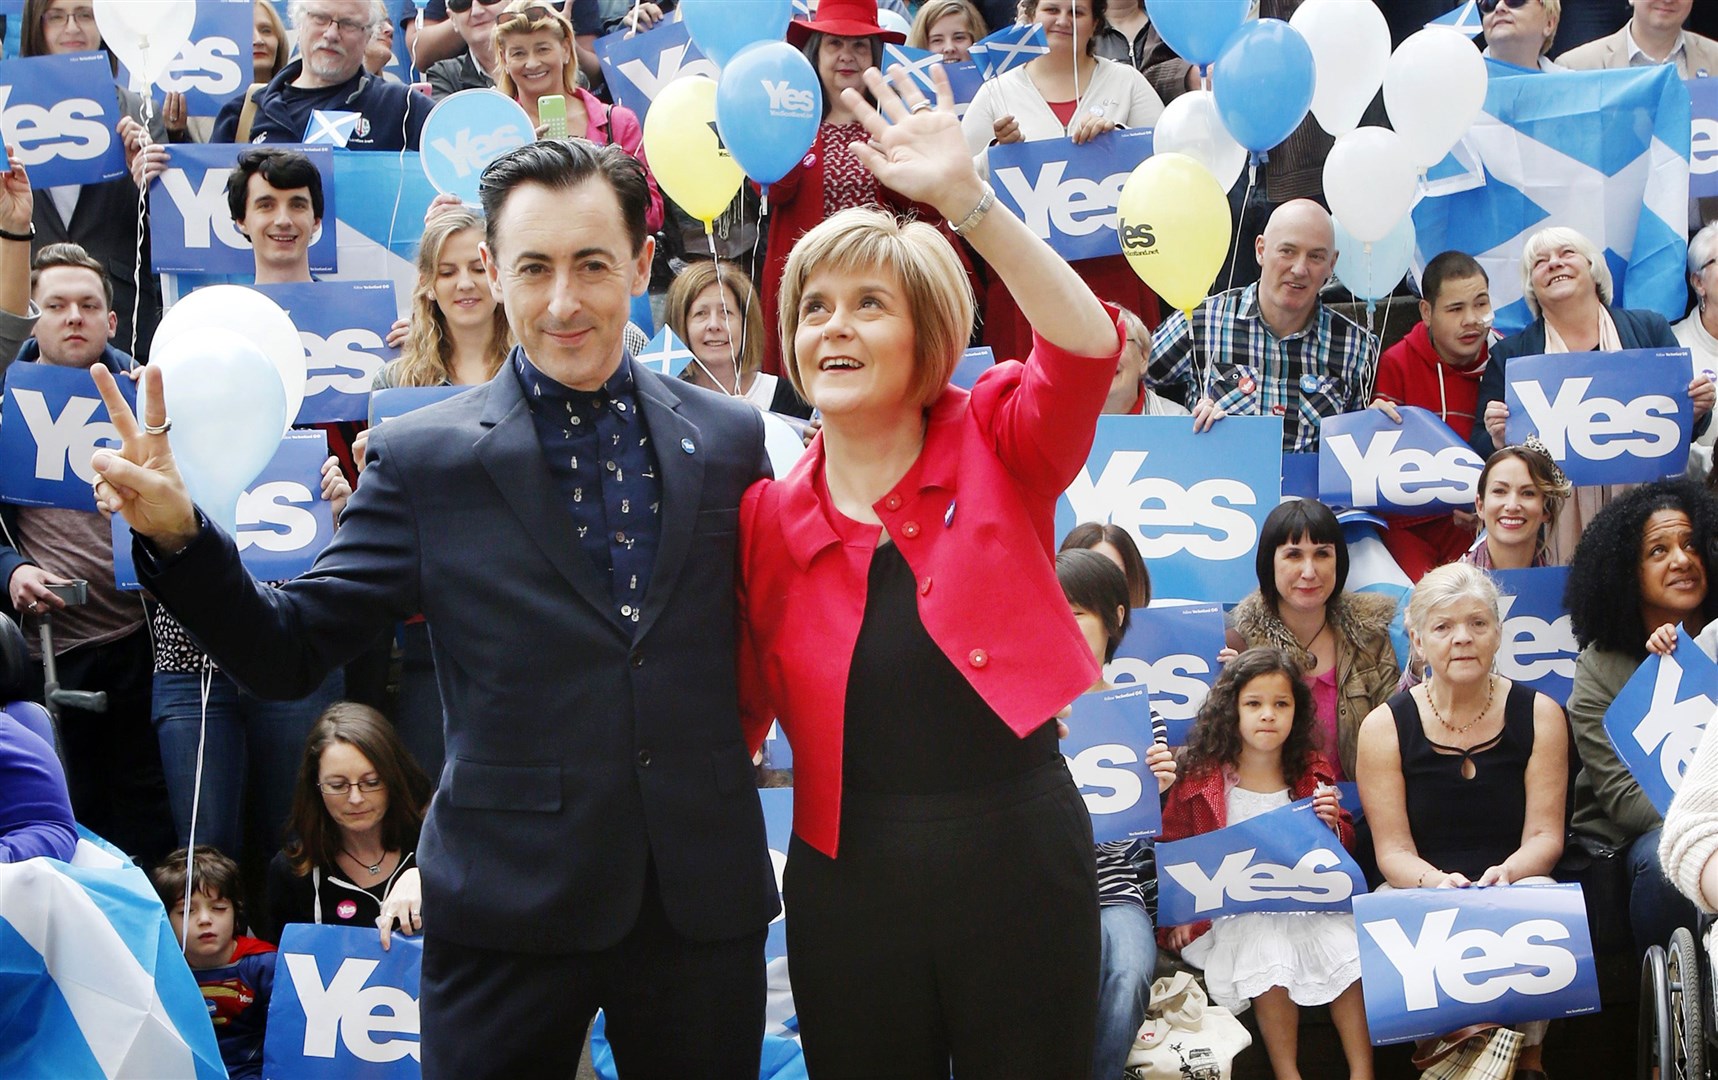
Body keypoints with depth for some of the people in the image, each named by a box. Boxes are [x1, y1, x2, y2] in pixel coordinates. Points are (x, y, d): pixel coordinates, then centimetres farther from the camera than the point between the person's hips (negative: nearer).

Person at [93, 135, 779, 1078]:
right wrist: (177, 535, -18)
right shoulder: (422, 460, -3)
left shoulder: (728, 438, 3)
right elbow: (287, 654, -4)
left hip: (707, 899, 2)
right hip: (510, 913, -2)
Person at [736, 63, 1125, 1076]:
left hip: (1019, 850, -2)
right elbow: (740, 709, 8)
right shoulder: (769, 516, 2)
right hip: (849, 874, 2)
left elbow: (1087, 347, -23)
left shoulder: (995, 447, -2)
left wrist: (968, 199, -29)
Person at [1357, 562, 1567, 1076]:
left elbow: (1545, 835, -1)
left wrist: (1506, 873, -24)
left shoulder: (1539, 715, 3)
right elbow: (1393, 849, -4)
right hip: (1419, 892, -1)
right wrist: (1436, 881, -27)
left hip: (1514, 885, 1)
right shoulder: (1385, 726, -2)